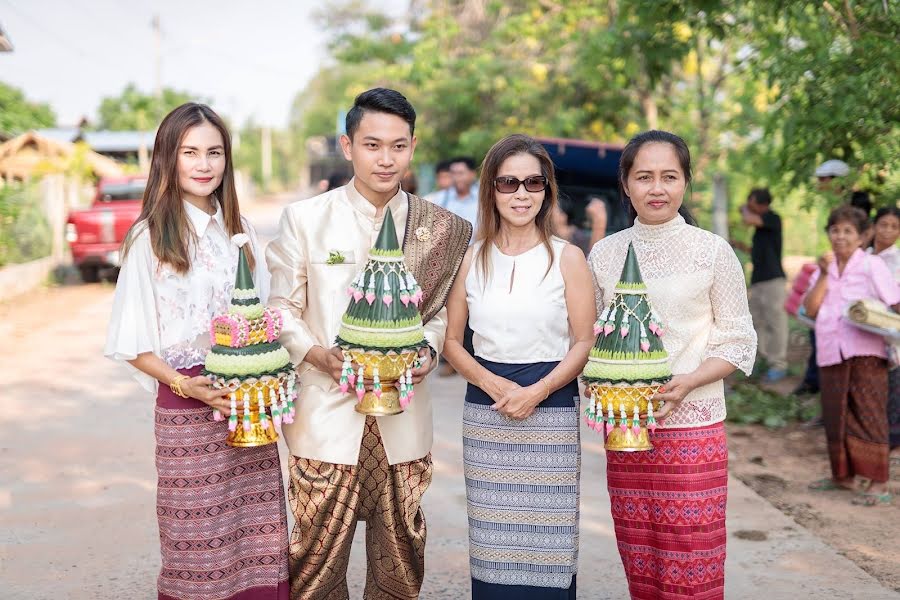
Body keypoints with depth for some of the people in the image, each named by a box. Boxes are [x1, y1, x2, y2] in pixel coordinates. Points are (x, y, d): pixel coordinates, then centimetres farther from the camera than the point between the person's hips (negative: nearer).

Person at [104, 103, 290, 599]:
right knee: (199, 540, 0)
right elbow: (134, 344, -3)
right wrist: (185, 385, -16)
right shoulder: (150, 237, -4)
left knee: (258, 537, 5)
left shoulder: (239, 231, 10)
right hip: (187, 405, -4)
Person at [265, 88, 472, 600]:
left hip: (405, 417, 2)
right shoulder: (304, 219, -1)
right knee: (318, 558, 4)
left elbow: (442, 310, 12)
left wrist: (428, 351, -8)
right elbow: (282, 308, 2)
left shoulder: (440, 228, 4)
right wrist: (319, 355, -14)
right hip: (327, 415, -2)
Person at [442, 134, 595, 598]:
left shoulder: (567, 258, -1)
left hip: (550, 410, -2)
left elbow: (583, 344, -2)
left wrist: (536, 393, -14)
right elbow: (451, 340, 7)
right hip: (485, 408, 2)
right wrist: (494, 385, -10)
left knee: (546, 539, 1)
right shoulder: (471, 258, 5)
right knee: (492, 542, 6)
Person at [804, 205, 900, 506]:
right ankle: (843, 475, 26)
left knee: (869, 416, -5)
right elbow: (810, 309, 1)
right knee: (836, 416, 12)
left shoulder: (872, 265, -3)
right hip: (830, 353, 5)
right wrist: (824, 275, -7)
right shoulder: (825, 268, 12)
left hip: (865, 352, -5)